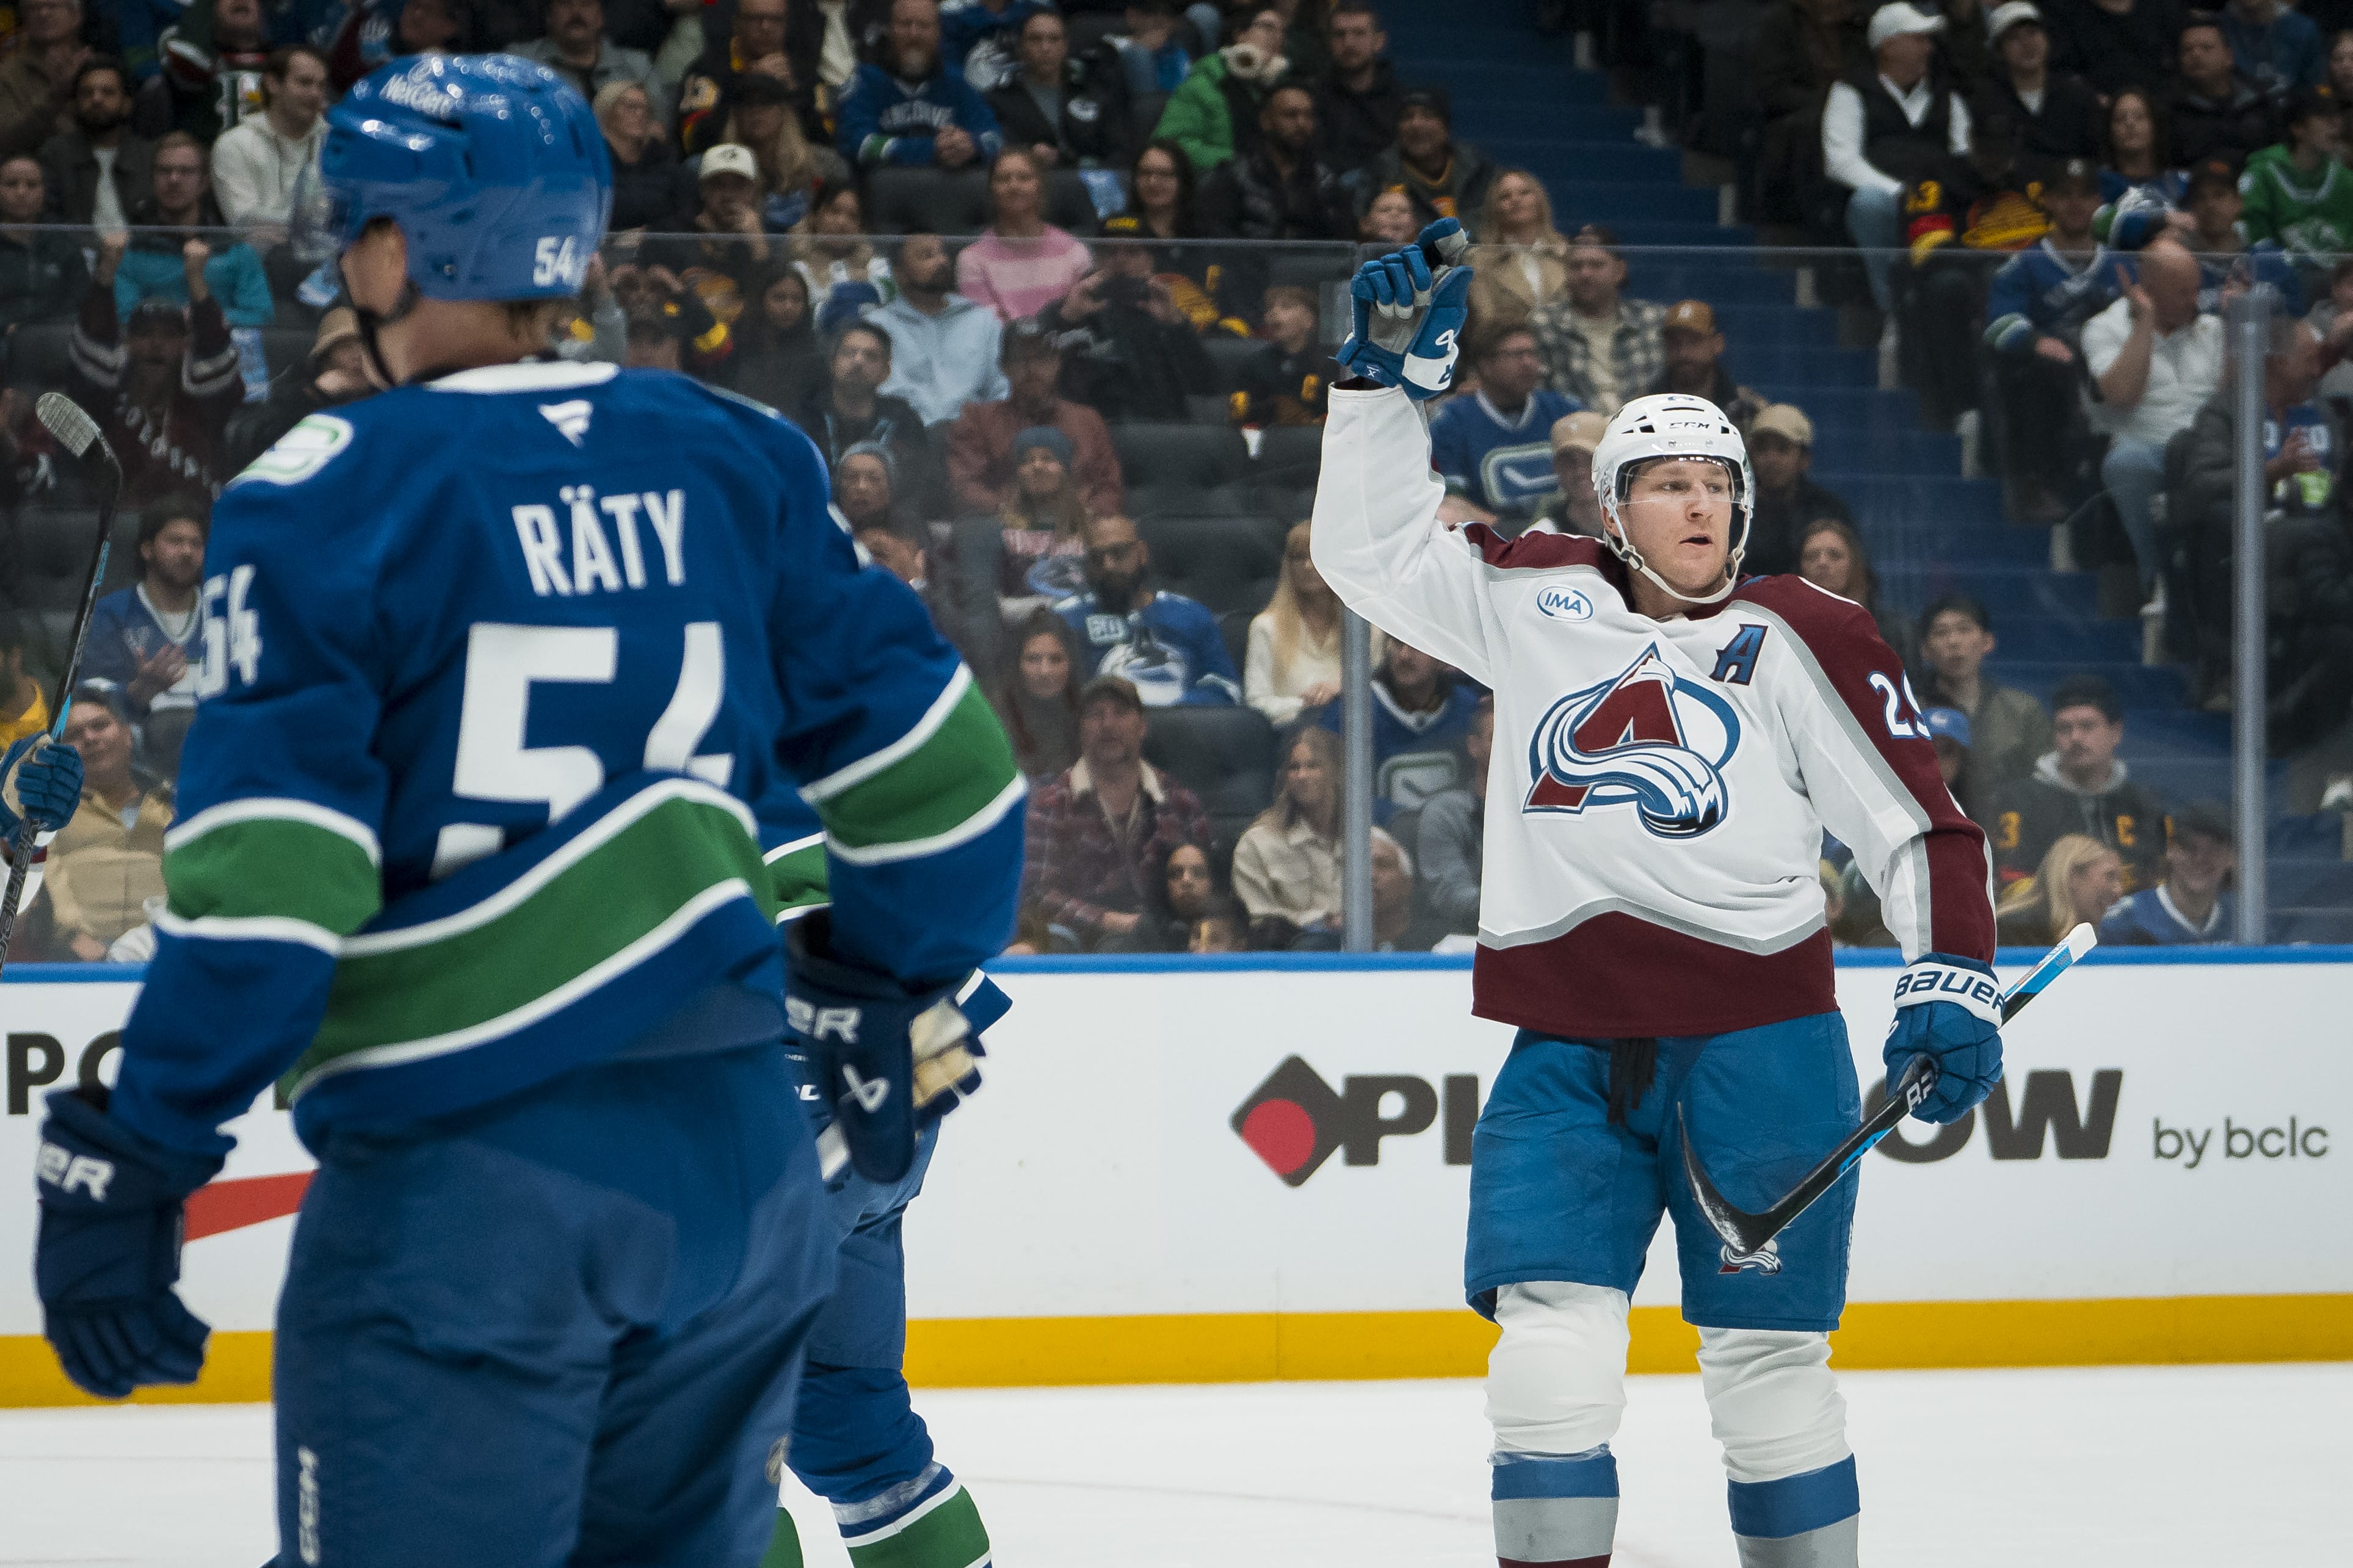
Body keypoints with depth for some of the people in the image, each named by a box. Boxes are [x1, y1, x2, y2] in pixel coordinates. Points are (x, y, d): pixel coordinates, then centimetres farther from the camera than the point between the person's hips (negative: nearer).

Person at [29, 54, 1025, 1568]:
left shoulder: (336, 495, -9)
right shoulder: (737, 462, 7)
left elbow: (264, 888, -15)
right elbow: (934, 765, 11)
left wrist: (122, 1165, -9)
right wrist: (885, 1006, 26)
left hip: (463, 1175, -6)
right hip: (738, 1155, 6)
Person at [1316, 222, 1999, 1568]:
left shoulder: (1795, 638, 2)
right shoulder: (1537, 603, 11)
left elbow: (1918, 821, 2)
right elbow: (1373, 551, 16)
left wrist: (1953, 978, -10)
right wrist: (1393, 376, 8)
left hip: (1755, 1038, -2)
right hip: (1569, 1046, 2)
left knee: (1768, 1351, 2)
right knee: (1550, 1332, -10)